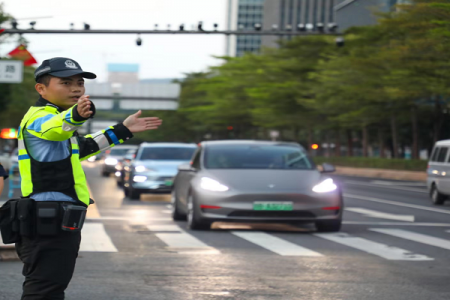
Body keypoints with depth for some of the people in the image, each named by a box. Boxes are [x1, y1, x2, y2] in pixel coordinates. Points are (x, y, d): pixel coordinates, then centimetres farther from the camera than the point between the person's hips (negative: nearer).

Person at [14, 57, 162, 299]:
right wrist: (76, 115, -61)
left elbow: (79, 148, 38)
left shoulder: (55, 117, 20)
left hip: (56, 225, 11)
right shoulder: (38, 119, -12)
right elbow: (54, 127, -38)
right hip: (49, 226, -11)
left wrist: (122, 130, 41)